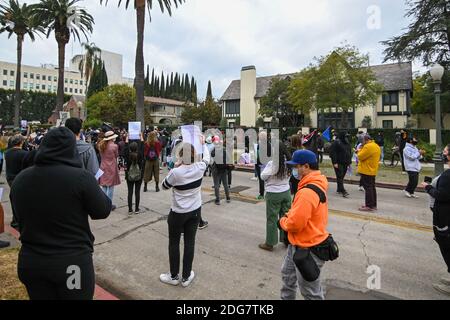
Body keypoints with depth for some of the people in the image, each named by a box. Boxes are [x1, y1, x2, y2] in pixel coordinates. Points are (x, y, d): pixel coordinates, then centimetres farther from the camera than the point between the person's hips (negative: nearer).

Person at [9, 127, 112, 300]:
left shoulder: (20, 179, -3)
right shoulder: (81, 177, -20)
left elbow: (19, 217, 12)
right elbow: (102, 211, -8)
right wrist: (94, 189, 7)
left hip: (30, 262, 5)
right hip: (72, 262, -4)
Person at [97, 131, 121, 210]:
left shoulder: (101, 146, 2)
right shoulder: (114, 146, -14)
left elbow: (101, 155, 11)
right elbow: (116, 156, -1)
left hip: (103, 168, 6)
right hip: (111, 168, -5)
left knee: (104, 187, 14)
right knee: (110, 187, 3)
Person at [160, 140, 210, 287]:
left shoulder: (175, 172, -20)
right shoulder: (200, 168, -11)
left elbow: (164, 186, -1)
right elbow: (207, 157, 12)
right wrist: (203, 144, 27)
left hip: (178, 213, -3)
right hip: (195, 211, 3)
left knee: (174, 243, 14)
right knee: (190, 243, 12)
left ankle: (174, 276, 28)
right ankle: (186, 277, 25)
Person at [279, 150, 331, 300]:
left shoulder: (307, 192, -31)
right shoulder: (316, 184, 3)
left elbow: (295, 223, -30)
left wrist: (282, 222, -10)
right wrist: (288, 216, 0)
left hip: (307, 249, -10)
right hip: (298, 244, 10)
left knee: (311, 292, 10)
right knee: (288, 275, 29)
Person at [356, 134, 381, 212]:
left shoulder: (368, 146, -19)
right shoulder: (376, 146, 15)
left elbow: (360, 157, -17)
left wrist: (359, 151, 1)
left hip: (366, 171, -10)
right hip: (373, 171, 10)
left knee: (368, 188, -6)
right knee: (372, 187, 15)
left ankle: (369, 206, -3)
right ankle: (373, 205, 23)